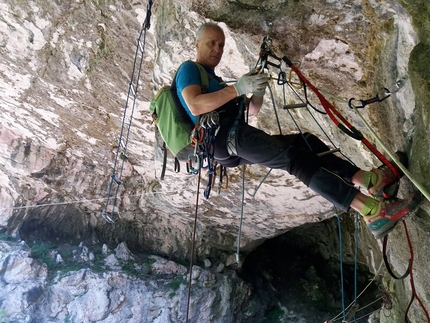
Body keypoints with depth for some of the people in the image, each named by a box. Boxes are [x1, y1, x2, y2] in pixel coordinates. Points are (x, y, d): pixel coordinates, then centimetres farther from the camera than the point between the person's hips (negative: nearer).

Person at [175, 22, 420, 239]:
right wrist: (237, 88, -19)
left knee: (306, 143, -3)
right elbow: (195, 106, -17)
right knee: (294, 156, -25)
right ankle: (371, 210, -34)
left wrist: (258, 90, 3)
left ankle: (368, 180, -18)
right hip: (224, 137, -10)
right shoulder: (189, 69, 6)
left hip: (232, 142, 10)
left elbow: (253, 109, 25)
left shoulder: (213, 78, 32)